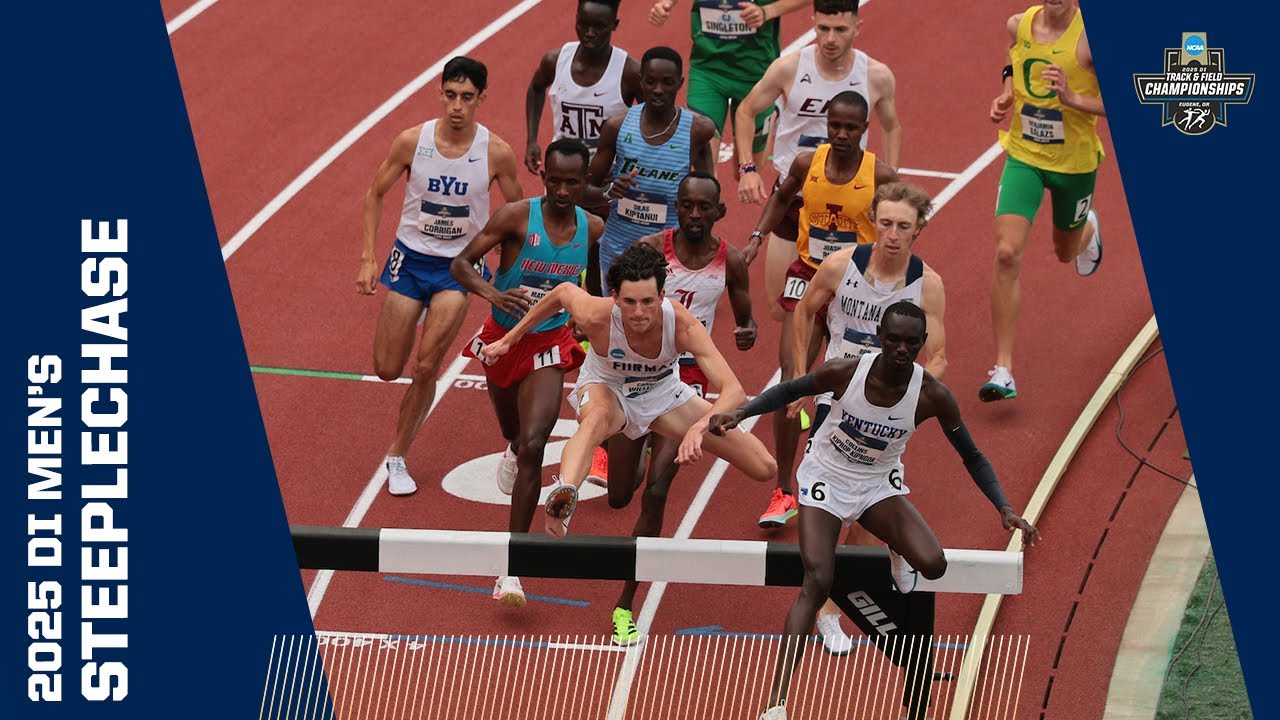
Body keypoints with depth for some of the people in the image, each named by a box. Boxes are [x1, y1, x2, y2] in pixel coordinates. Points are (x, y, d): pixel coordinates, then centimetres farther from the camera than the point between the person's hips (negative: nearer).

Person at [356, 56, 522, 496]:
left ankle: (397, 456, 9)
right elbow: (375, 195, 2)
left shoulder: (496, 153, -14)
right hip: (411, 259, 1)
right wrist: (367, 258, -4)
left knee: (425, 368, -9)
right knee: (387, 370, 1)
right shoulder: (412, 141, -12)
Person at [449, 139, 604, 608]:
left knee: (533, 446, -18)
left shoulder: (593, 229, -8)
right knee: (513, 432, 25)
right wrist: (493, 294, -39)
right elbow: (461, 263, -21)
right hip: (504, 338, 1)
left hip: (549, 347, -1)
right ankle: (513, 451, 68)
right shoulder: (517, 217, -18)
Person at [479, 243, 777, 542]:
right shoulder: (595, 316, -34)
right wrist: (509, 338, 0)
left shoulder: (682, 324, -36)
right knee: (597, 417, -44)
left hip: (663, 392, 2)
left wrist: (697, 428, -62)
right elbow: (563, 291, -9)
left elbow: (734, 392, -42)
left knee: (764, 469, -2)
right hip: (606, 388, -2)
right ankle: (562, 498, -68)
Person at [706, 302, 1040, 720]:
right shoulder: (844, 372, -24)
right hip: (826, 480, -2)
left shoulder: (932, 397, -21)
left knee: (932, 565, -22)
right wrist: (742, 413, -18)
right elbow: (790, 390, -5)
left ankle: (898, 552, 19)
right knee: (817, 583, -20)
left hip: (879, 484, 2)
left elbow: (971, 456, -8)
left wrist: (1004, 508, -19)